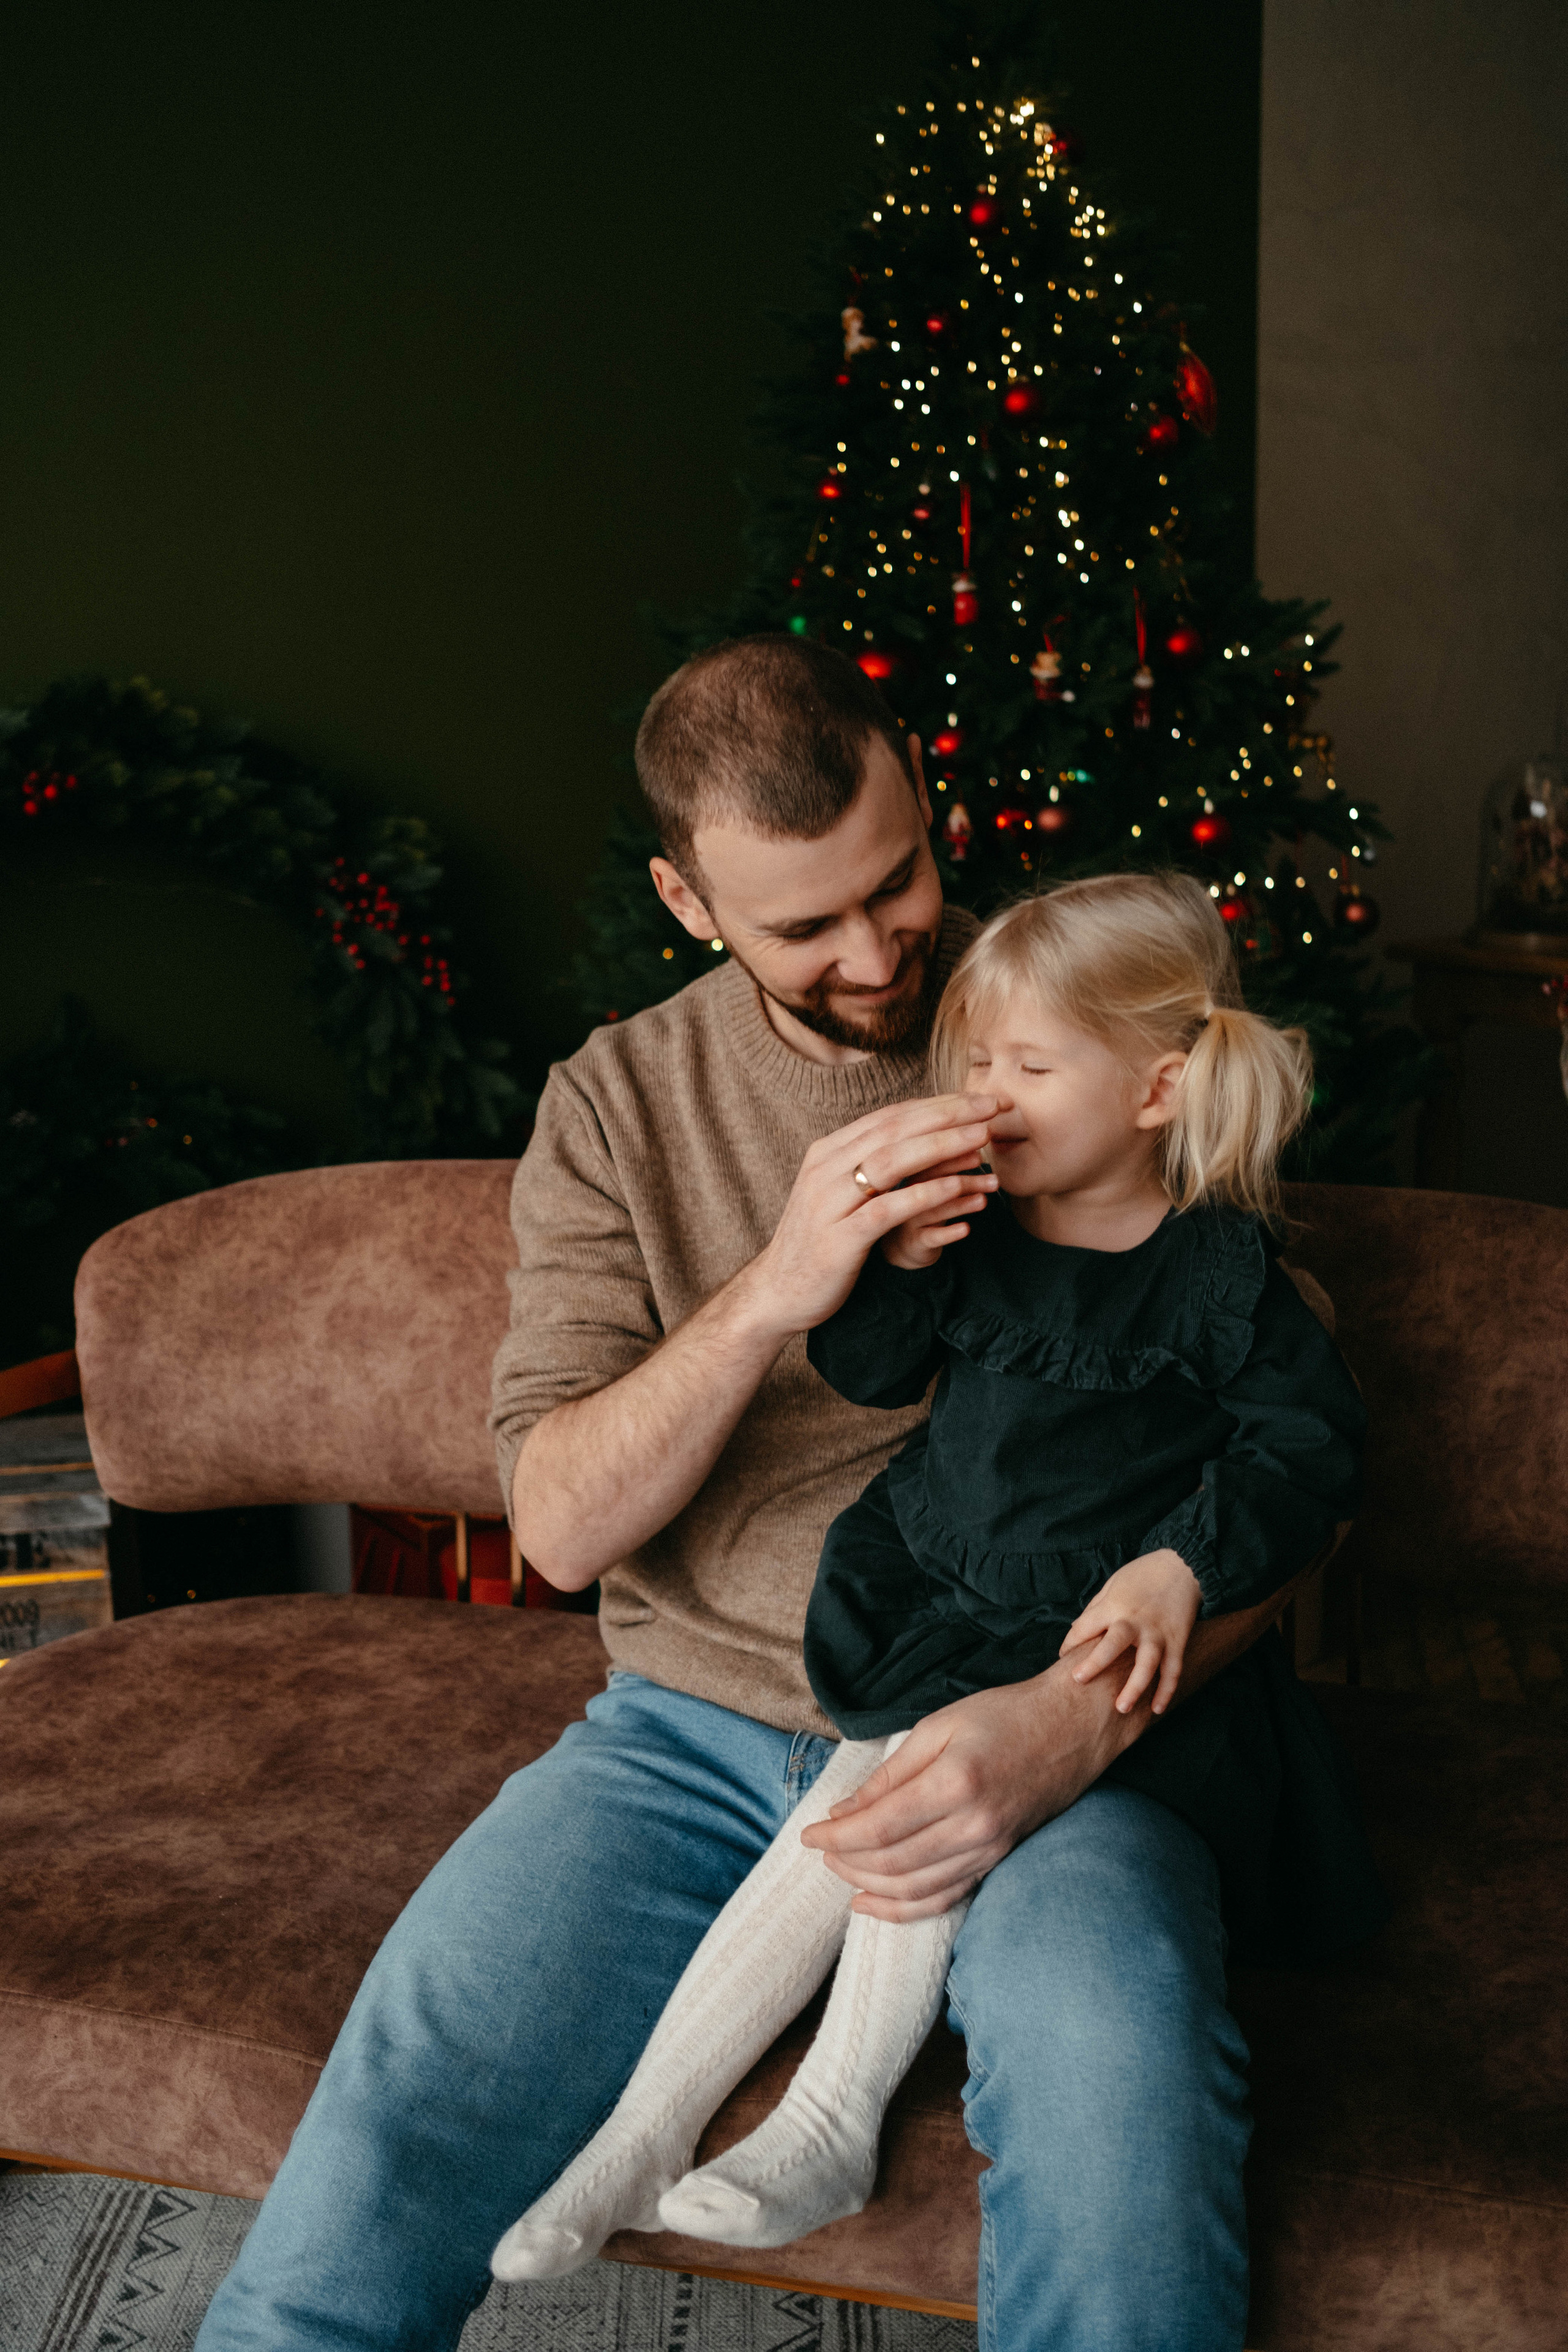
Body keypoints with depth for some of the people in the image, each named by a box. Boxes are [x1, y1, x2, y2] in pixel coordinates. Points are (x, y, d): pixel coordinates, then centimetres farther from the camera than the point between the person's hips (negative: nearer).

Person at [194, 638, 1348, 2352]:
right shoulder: (616, 1104, 6)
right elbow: (559, 1528, -2)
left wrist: (1083, 1717, -19)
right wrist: (768, 1295, -20)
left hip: (1027, 1736, -1)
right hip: (694, 1728, 2)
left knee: (1115, 2073, -34)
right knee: (379, 2144, -22)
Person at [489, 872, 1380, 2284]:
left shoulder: (1218, 1271, -8)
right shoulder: (977, 1227, 4)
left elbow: (1307, 1440, -7)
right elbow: (865, 1372, 6)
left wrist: (1182, 1564, -23)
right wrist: (900, 1260, -16)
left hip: (1090, 1638, -4)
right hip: (928, 1612, 4)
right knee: (829, 1834, -9)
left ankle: (832, 2126, -14)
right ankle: (644, 2134, -4)